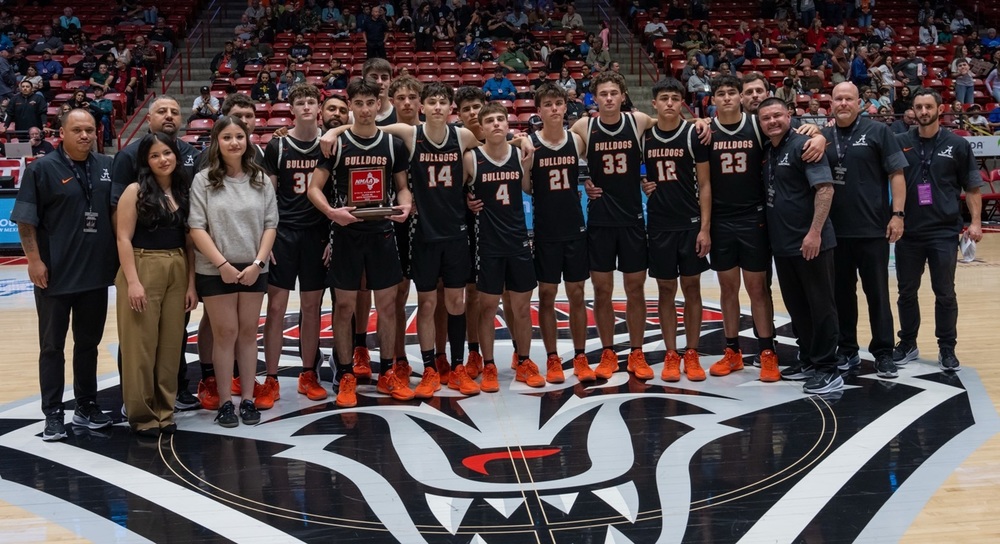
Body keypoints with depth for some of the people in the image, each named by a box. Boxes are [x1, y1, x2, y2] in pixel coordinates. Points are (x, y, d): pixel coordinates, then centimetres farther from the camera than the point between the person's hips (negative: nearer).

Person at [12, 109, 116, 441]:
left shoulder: (108, 168, 6)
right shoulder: (42, 169, -7)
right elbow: (25, 220, -8)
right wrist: (34, 260, -14)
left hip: (96, 273, 4)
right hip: (55, 275, -4)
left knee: (89, 343, 14)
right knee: (52, 346, 5)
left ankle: (87, 406, 26)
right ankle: (53, 414, 12)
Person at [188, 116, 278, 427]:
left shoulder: (260, 180, 5)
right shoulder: (203, 180, -3)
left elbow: (270, 225, 3)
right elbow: (197, 228, -8)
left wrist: (257, 263, -8)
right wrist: (222, 264, -14)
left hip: (253, 270, 3)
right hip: (215, 271, -2)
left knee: (248, 332, 8)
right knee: (225, 333, 2)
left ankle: (248, 399, 15)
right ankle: (225, 402, 9)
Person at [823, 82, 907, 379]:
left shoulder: (878, 131, -2)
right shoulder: (823, 137, 8)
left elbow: (896, 174, -3)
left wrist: (897, 213, -11)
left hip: (873, 228, -3)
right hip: (835, 230, 4)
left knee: (877, 292, 3)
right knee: (841, 292, 10)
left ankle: (883, 353, 11)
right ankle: (847, 350, 21)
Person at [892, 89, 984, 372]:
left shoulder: (958, 145, 1)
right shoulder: (899, 143, 1)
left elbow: (972, 187, 5)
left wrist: (975, 221, -4)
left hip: (944, 231, -1)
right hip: (908, 231, 1)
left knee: (945, 293, 4)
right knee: (907, 292, 10)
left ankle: (947, 349, 15)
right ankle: (908, 343, 24)